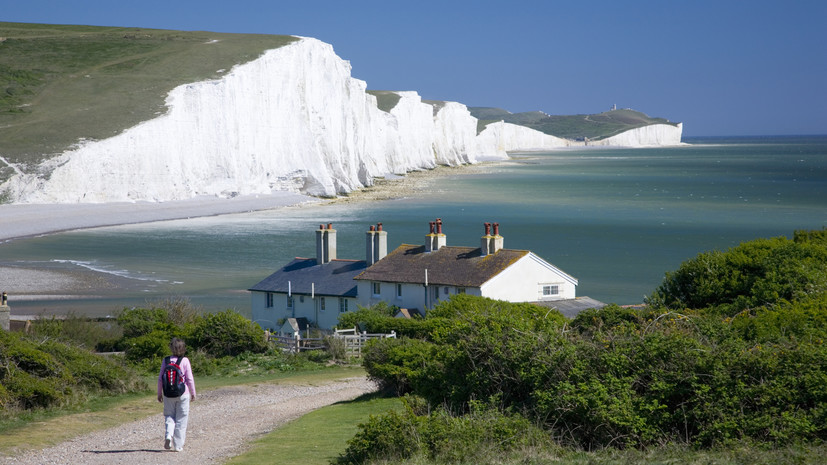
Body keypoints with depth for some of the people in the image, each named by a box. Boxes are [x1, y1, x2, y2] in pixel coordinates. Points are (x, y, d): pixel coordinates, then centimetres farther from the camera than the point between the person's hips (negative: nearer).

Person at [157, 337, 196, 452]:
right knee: (181, 419, 8)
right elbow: (190, 379, -6)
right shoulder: (185, 361, -8)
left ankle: (168, 435, -12)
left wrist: (159, 393, 13)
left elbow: (160, 378, 2)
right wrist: (193, 393, 6)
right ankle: (178, 445, 9)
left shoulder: (166, 360, -2)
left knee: (169, 416, 15)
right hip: (183, 394, -2)